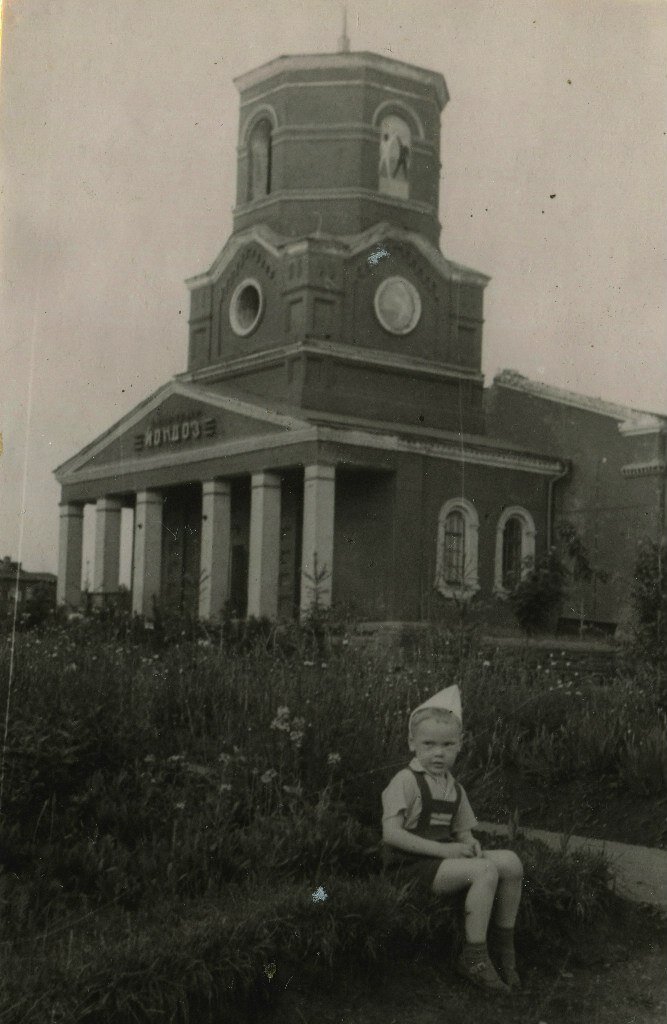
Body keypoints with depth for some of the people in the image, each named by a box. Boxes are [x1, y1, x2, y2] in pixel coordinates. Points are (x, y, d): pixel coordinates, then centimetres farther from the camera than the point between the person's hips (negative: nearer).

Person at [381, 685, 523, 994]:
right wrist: (441, 849, -22)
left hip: (444, 857, 8)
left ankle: (503, 942, 5)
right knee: (485, 871, -26)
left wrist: (470, 844, -6)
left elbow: (462, 830, 19)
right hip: (412, 864, -8)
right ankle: (473, 958, -18)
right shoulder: (405, 782, -11)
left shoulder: (453, 788, 14)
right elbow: (391, 833, -19)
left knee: (510, 861, -10)